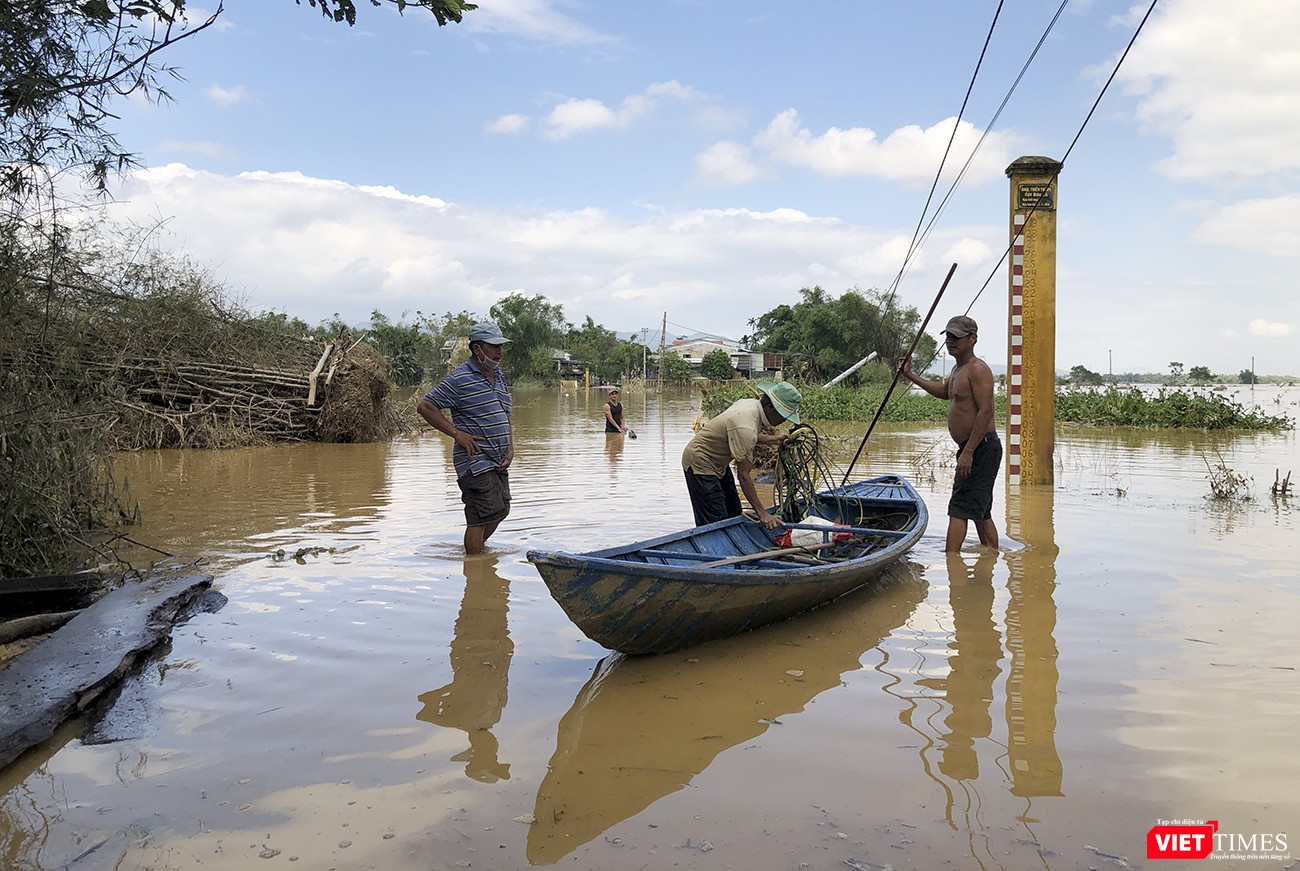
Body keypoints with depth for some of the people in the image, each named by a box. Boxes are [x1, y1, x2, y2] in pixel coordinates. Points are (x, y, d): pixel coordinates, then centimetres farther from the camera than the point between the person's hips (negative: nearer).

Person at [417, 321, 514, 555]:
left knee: (500, 511, 12)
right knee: (483, 515, -10)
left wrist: (510, 448, 8)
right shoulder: (460, 378, -10)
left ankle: (475, 549, 31)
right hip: (475, 460, -8)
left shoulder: (500, 377, 15)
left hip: (498, 462, 8)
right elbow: (425, 406, -11)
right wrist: (457, 433, -15)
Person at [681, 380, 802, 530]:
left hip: (719, 463, 10)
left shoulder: (752, 404, -5)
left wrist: (771, 439, 4)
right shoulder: (745, 427, -33)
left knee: (734, 513, 12)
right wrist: (762, 513, -30)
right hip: (700, 463, -10)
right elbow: (743, 475, -31)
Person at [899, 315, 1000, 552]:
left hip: (982, 448, -11)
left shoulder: (978, 369, -15)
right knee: (981, 512, 16)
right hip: (972, 450, 11)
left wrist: (968, 452, -27)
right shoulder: (957, 369, 17)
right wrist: (910, 376, 35)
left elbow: (986, 411, -24)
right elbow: (944, 392, 39)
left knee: (959, 509, -13)